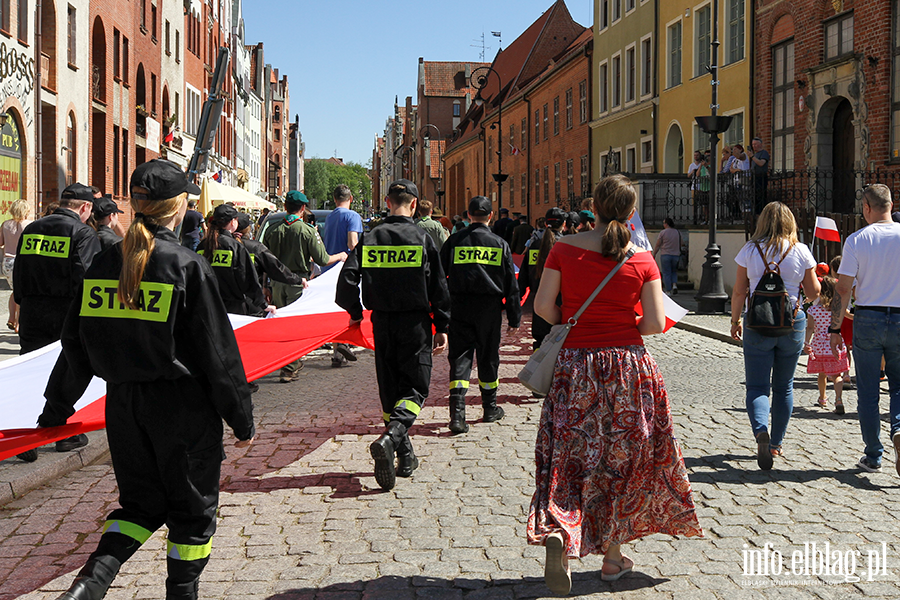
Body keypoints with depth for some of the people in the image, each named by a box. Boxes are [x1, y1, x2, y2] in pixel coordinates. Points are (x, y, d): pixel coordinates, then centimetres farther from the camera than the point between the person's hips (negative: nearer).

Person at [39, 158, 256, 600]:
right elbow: (218, 352, -12)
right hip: (182, 406, -5)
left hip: (122, 404, 5)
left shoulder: (103, 264, 2)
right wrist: (242, 418, -3)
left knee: (142, 503, 20)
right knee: (193, 509, 14)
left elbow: (76, 346, 8)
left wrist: (56, 409, 19)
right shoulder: (188, 266, -13)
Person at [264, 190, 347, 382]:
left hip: (277, 282, 4)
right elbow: (322, 260, -6)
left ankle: (293, 362, 27)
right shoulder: (308, 231, -9)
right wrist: (340, 256, 12)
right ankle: (288, 369, 1)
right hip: (298, 283, -4)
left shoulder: (272, 230, 3)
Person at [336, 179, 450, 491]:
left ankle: (405, 456, 16)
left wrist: (355, 312, 13)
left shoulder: (370, 238, 1)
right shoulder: (422, 238, -6)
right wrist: (442, 327, 2)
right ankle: (389, 438, -23)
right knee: (416, 388, 2)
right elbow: (438, 287, -5)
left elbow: (347, 278, -2)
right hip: (415, 323, -3)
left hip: (382, 323, 3)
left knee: (390, 389, 14)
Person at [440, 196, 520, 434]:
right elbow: (511, 284, 4)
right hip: (489, 308, 0)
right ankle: (490, 409, 26)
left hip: (460, 307, 0)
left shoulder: (454, 241, 1)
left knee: (459, 357, 0)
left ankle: (457, 413, -12)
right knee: (488, 357, 13)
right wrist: (514, 317, 10)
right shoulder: (500, 244, 2)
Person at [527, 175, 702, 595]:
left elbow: (542, 306, -4)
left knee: (570, 458, 6)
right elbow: (656, 324, -6)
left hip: (576, 364, 0)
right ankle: (612, 555, 24)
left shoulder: (565, 249, -4)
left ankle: (558, 534, -20)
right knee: (622, 459, 14)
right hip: (629, 364, 0)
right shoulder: (643, 260, -4)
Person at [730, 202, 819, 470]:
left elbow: (739, 291, 0)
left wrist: (735, 321, 12)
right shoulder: (801, 251, -2)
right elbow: (814, 293, 3)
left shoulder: (750, 250, -3)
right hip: (792, 325, 1)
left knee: (757, 386, 0)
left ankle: (761, 431, -26)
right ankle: (776, 443, 22)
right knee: (784, 387, 15)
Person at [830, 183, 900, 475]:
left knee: (867, 392, 8)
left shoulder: (856, 240, -5)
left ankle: (873, 456, 13)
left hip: (867, 319, -1)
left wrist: (835, 329, -1)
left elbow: (843, 289, -7)